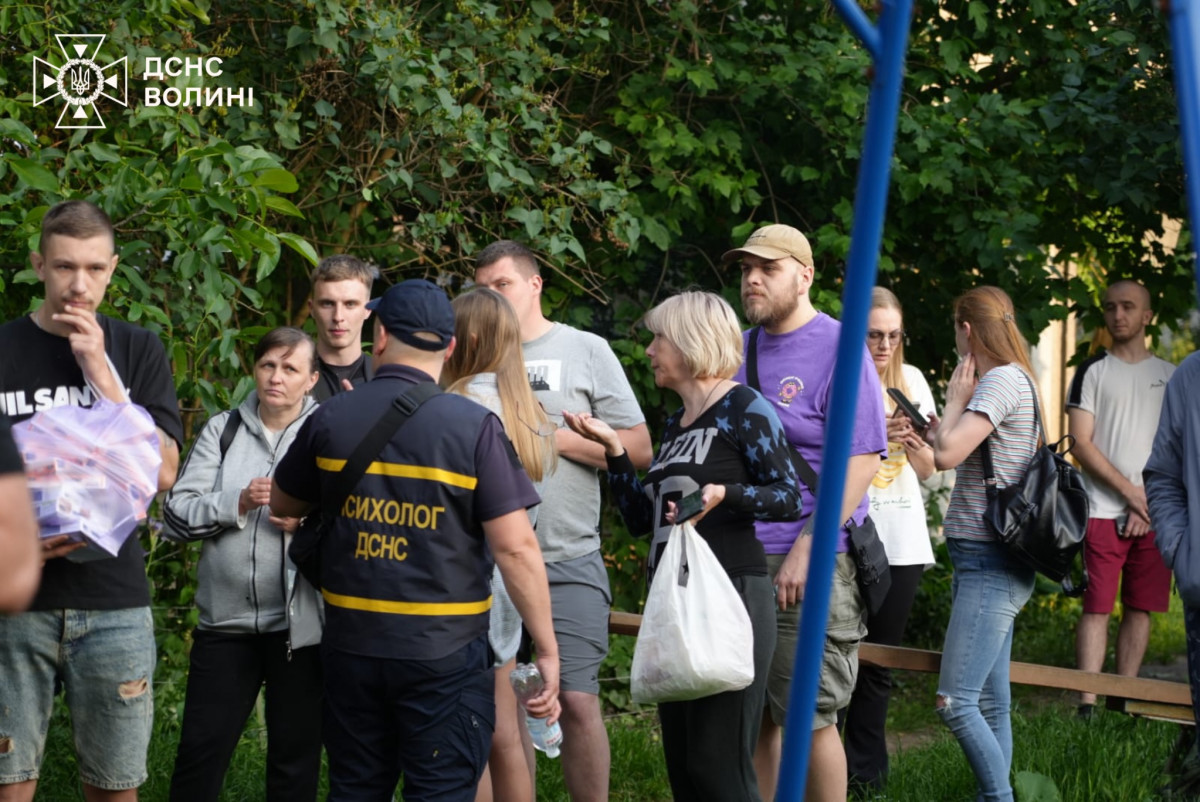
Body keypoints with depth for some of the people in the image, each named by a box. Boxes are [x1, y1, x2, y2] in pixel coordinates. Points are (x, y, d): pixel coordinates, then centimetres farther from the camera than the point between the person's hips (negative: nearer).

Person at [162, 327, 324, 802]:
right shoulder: (222, 431, 7)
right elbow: (175, 514, 0)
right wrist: (236, 503, -15)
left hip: (299, 624, -2)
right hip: (225, 620, 2)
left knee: (295, 758, 8)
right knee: (200, 750, 6)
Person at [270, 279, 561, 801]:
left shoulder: (331, 419, 0)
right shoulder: (474, 426, -11)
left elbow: (282, 506, 17)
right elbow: (515, 547, -15)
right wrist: (547, 651, -8)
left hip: (351, 646, 4)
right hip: (444, 655, -3)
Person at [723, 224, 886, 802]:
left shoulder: (839, 349, -6)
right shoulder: (740, 349, 15)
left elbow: (861, 460, -13)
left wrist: (806, 548, -19)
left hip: (809, 566, -7)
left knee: (809, 718, -3)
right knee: (755, 716, 10)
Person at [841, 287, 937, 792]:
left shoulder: (911, 380, 10)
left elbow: (927, 470, 14)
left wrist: (915, 444, -8)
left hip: (901, 541, 4)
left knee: (878, 662, 8)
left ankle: (865, 774, 15)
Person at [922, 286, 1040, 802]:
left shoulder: (1003, 381, -13)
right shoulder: (1011, 381, 18)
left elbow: (947, 454, -21)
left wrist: (954, 399, -6)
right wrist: (934, 430, 13)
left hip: (991, 564, -11)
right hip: (989, 563, 11)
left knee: (955, 702, -15)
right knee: (991, 705, 10)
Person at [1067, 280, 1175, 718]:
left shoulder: (1169, 375, 12)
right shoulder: (1093, 372, 4)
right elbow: (1080, 443, -3)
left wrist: (1151, 504, -5)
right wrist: (1131, 492, -9)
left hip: (1155, 514, 3)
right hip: (1104, 512, -3)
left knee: (1141, 608, 4)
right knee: (1097, 608, -7)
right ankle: (1087, 706, -8)